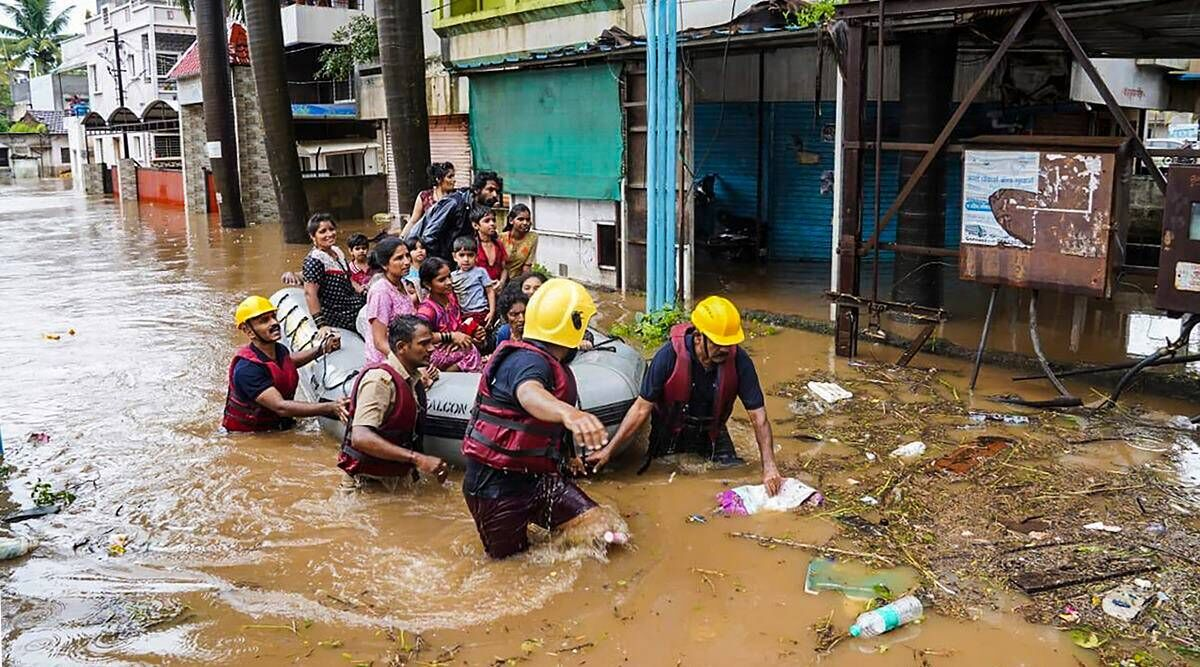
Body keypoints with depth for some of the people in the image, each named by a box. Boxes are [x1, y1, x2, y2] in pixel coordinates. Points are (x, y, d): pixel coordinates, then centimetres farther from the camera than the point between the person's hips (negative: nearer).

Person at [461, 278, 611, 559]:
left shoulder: (552, 364, 10)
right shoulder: (527, 360, -22)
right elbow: (529, 394, -47)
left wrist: (567, 454, 43)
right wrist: (568, 412, -69)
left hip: (537, 476, 8)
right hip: (497, 485, -8)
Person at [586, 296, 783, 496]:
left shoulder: (739, 361, -25)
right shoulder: (669, 356, -29)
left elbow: (759, 416, -20)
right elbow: (642, 407, -21)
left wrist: (769, 466, -28)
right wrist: (609, 450, -23)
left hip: (712, 432, 2)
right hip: (670, 433, -1)